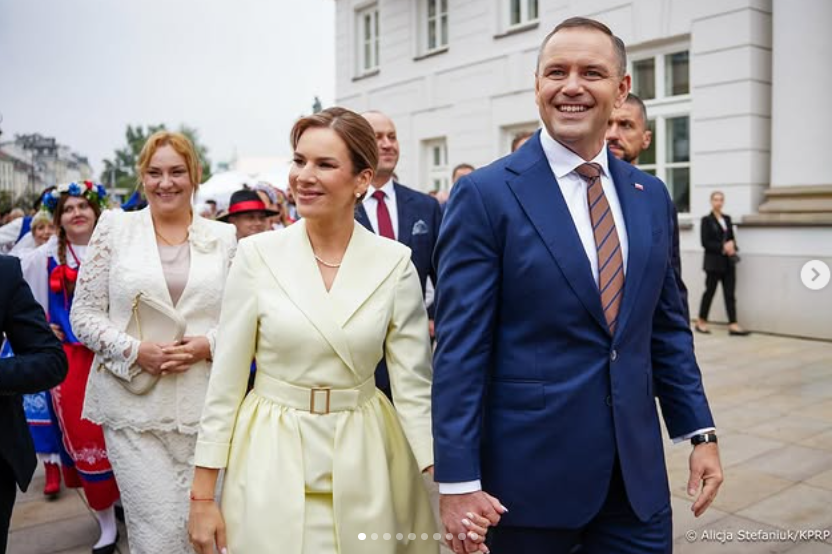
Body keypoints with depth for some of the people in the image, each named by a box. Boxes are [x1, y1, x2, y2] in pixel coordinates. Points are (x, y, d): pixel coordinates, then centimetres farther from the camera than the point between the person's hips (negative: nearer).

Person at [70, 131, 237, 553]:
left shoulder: (223, 237, 7)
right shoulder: (114, 228, 5)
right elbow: (84, 314, 4)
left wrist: (208, 344, -11)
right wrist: (134, 351, -12)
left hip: (204, 407, 1)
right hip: (134, 405, -1)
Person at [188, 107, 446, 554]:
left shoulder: (395, 263, -6)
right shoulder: (257, 254, -7)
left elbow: (414, 384, -3)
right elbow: (226, 380, -3)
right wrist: (203, 494, -2)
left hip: (364, 466, 1)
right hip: (271, 460, 0)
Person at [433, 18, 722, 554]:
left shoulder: (651, 196, 6)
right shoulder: (485, 195, -10)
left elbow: (668, 326, 12)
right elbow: (460, 347, -13)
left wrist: (700, 430, 8)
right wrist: (458, 481, -14)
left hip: (638, 468, 5)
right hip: (530, 469, -4)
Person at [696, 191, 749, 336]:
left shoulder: (727, 218, 13)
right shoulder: (706, 220, -5)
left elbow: (732, 237, 15)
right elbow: (705, 242, -11)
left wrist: (732, 246, -7)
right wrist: (723, 247, -18)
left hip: (728, 262, 6)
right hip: (714, 262, -5)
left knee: (730, 293, 1)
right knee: (710, 291, 2)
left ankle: (733, 325, 0)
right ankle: (701, 322, 16)